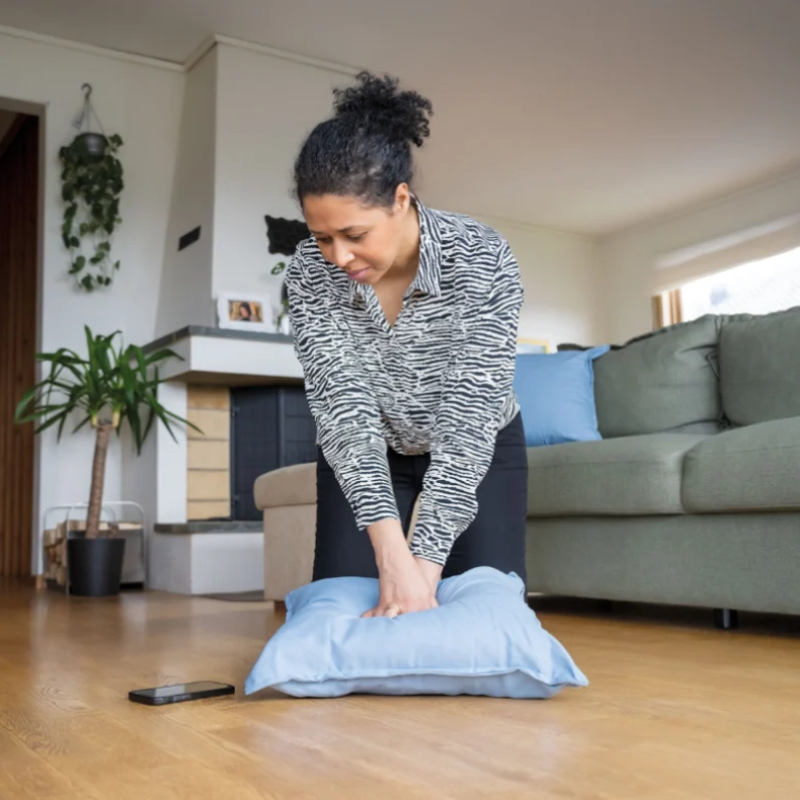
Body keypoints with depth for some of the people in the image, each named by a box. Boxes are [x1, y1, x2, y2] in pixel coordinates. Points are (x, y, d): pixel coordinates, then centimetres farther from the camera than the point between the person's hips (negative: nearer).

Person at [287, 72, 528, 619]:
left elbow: (469, 420, -36)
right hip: (365, 450, 2)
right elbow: (344, 408, -32)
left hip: (477, 447, -1)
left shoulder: (483, 259, -32)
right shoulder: (310, 274, -26)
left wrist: (426, 564, -43)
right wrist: (393, 555, -43)